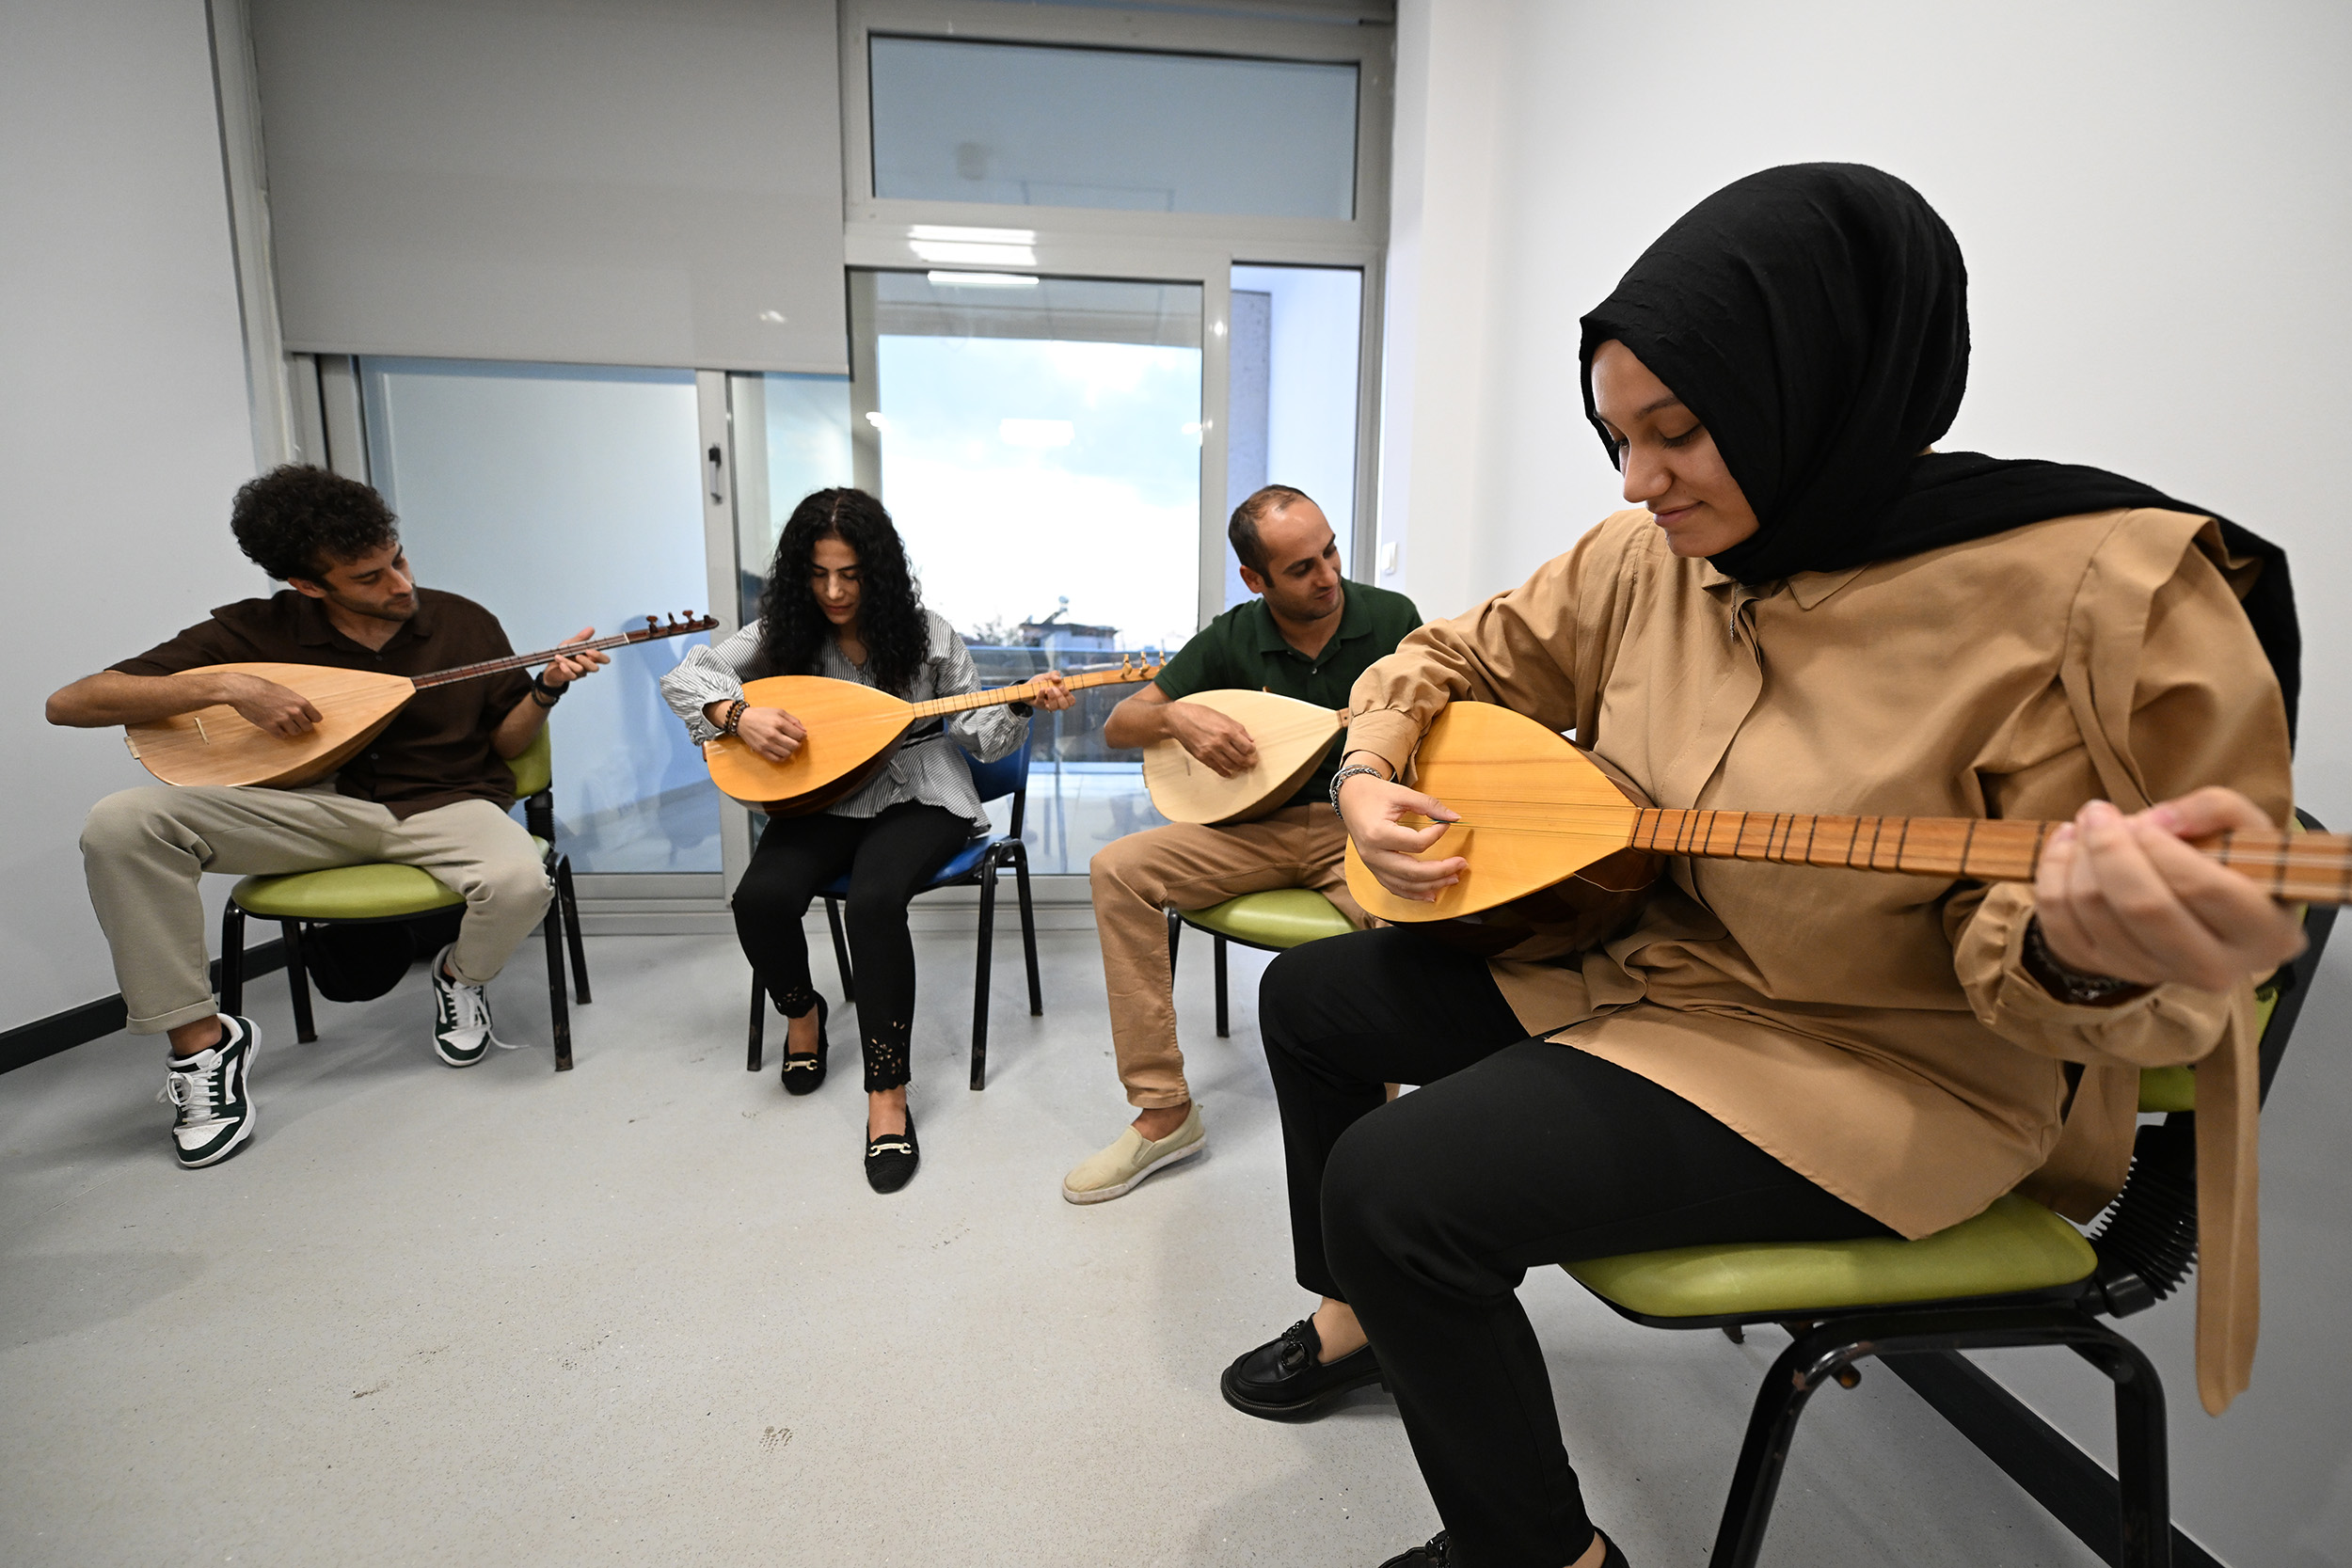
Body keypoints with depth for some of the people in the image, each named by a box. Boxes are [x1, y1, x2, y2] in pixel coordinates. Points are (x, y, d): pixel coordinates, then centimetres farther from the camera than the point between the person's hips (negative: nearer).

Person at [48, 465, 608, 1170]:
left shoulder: (464, 623, 0)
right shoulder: (253, 631, -2)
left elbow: (504, 741, 8)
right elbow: (69, 703, -6)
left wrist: (546, 689, -13)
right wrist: (227, 686, -21)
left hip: (446, 807, -1)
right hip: (319, 807, 1)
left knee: (520, 883, -36)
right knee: (121, 823, -22)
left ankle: (461, 976, 4)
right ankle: (200, 1040, -7)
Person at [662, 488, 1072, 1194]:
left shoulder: (925, 633, -3)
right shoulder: (786, 632, 2)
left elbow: (983, 736, -1)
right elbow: (683, 675, 0)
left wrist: (1022, 706, -22)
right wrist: (739, 714, -19)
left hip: (916, 799, -2)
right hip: (822, 801, 3)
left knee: (874, 900, -33)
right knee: (760, 898, -25)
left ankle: (888, 1095, -21)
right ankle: (801, 1011, 11)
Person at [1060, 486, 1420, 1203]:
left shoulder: (1391, 617, -1)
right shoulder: (1231, 640, 0)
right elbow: (1117, 725, 2)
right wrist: (1177, 715, -19)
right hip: (1257, 828, 2)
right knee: (1118, 869, -21)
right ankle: (1163, 1110, -12)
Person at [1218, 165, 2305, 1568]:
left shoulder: (2104, 592, -19)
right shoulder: (1646, 559, -2)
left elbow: (2019, 950, -16)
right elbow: (1453, 661, 10)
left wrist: (2079, 952, -39)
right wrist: (1372, 773, -8)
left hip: (1871, 1068, -7)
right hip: (1624, 961, 7)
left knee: (1395, 1185, -23)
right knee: (1307, 999, 10)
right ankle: (1362, 1317, 31)